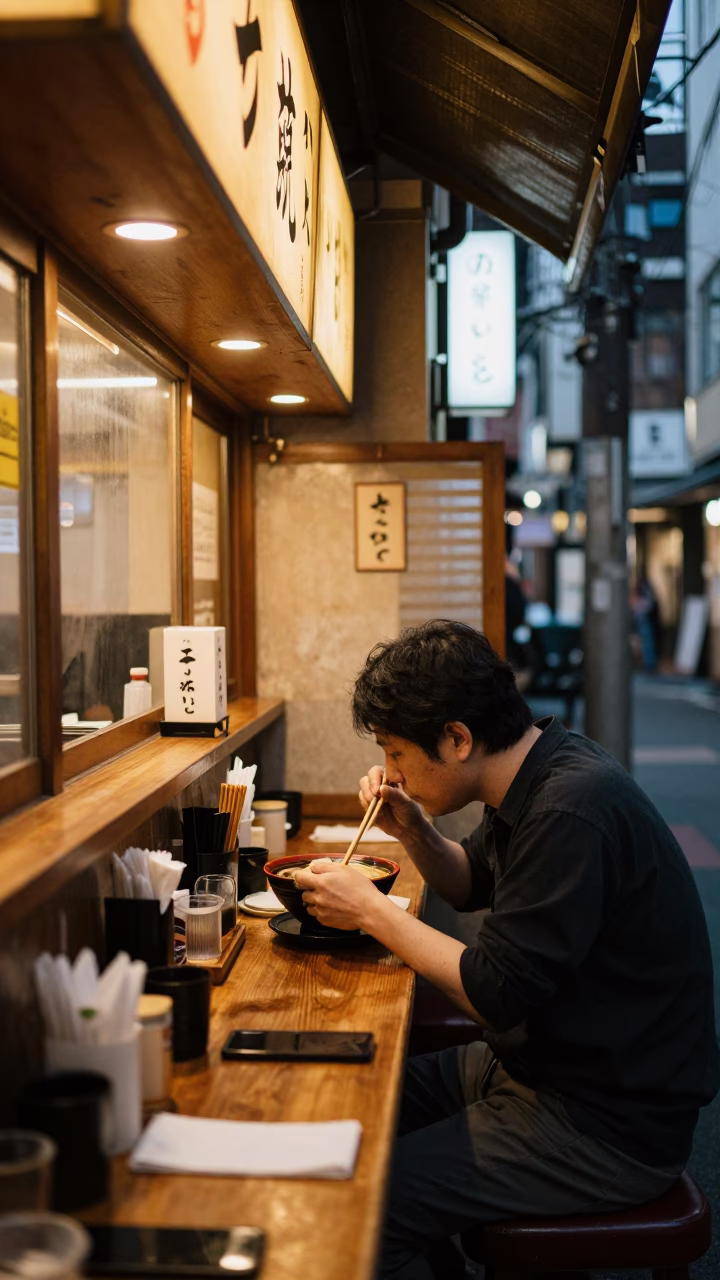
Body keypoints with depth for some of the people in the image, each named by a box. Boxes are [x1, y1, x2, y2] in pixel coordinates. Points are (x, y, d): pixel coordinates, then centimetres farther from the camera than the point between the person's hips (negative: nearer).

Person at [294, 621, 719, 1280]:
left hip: (610, 1126, -10)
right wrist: (416, 833, 0)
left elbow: (497, 994, -24)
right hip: (539, 1063, 10)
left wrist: (372, 911, -15)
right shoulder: (540, 771, 3)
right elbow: (473, 884, 20)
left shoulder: (571, 813, -27)